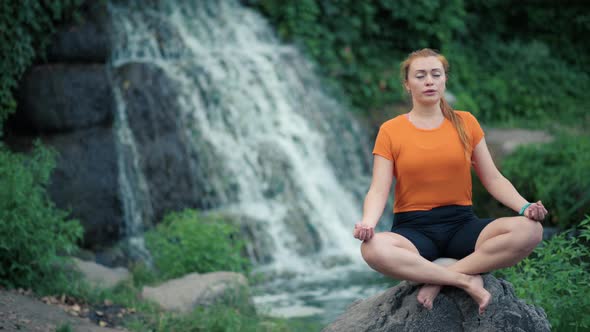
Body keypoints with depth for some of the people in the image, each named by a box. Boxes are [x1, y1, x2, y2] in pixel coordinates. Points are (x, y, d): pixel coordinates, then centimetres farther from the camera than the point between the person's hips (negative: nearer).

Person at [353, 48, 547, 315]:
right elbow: (378, 190, -4)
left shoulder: (465, 123, 8)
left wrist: (524, 207, -11)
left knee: (529, 230, -26)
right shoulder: (390, 131, 2)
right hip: (413, 228, -2)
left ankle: (440, 278, -22)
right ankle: (465, 279, -25)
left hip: (462, 224, 2)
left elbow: (493, 178, 7)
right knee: (372, 249, -37)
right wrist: (367, 222, -26)